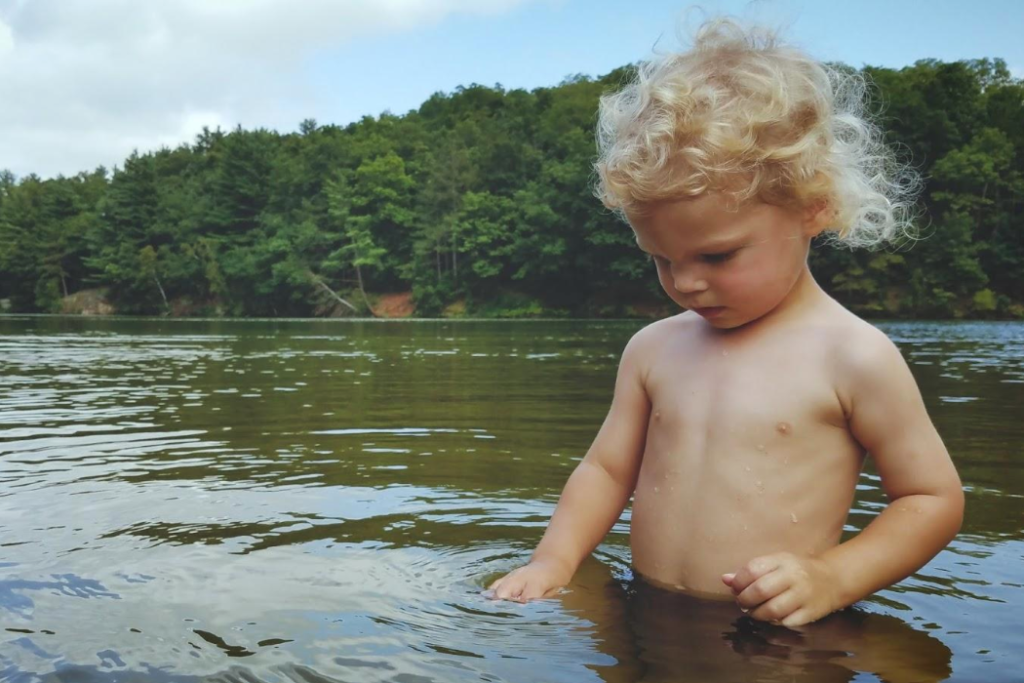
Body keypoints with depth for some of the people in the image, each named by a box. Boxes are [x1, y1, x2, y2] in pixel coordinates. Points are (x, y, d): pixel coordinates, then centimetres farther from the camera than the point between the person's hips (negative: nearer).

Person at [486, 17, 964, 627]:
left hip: (777, 646, -3)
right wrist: (555, 560, -3)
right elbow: (607, 469, 12)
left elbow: (936, 500, -1)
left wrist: (832, 577, -14)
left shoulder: (853, 357, -7)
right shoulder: (653, 349, 7)